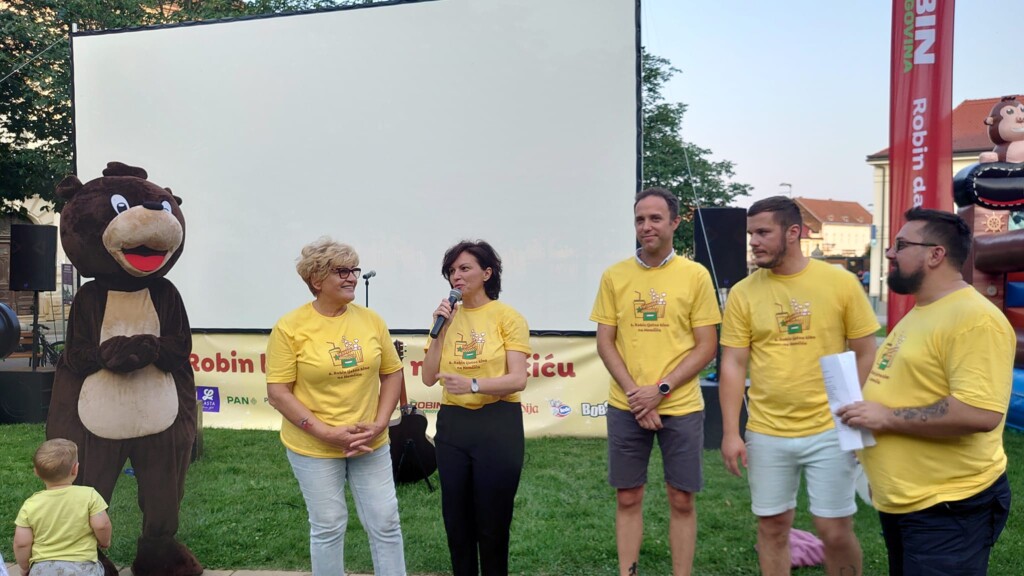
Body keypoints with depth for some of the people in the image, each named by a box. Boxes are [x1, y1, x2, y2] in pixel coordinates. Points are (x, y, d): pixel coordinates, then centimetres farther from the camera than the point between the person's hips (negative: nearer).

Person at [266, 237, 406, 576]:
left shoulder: (370, 319, -1)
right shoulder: (290, 327, -12)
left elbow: (392, 373, 6)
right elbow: (278, 393, -12)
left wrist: (379, 424, -6)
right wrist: (326, 433, -18)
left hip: (371, 444, 3)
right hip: (314, 448, -3)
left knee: (386, 523, 9)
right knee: (328, 528, 9)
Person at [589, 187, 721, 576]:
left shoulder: (695, 275, -2)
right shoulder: (614, 276, 3)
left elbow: (706, 347, -4)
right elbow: (605, 343, 3)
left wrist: (660, 389, -13)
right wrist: (633, 392, -9)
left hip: (681, 407, -1)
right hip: (626, 407, 2)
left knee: (682, 501, 8)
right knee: (627, 498, 10)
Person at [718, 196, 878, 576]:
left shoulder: (841, 283, -4)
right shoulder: (743, 293, -1)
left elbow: (865, 355, 1)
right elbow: (733, 365, 1)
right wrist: (730, 432, -3)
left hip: (829, 430, -1)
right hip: (765, 434, 2)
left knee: (835, 531, 5)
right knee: (772, 526, 12)